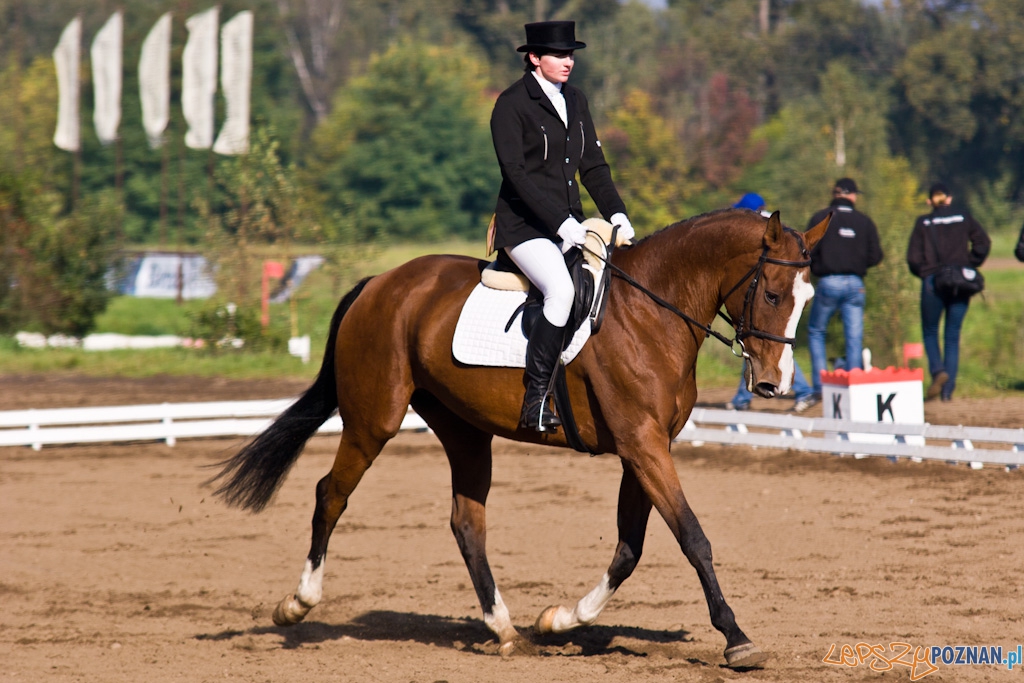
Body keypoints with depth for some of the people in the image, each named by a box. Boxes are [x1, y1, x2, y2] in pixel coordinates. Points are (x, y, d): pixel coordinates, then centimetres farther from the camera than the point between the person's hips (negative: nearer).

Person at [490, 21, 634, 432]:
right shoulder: (511, 105, -8)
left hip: (568, 224, 8)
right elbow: (516, 174, -15)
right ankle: (534, 402, -28)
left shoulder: (575, 101, 15)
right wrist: (560, 222, -21)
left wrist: (616, 213, 0)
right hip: (524, 225, -8)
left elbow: (592, 165, 16)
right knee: (561, 290, -30)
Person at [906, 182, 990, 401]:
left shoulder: (923, 223, 3)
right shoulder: (964, 219, 7)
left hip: (933, 283, -2)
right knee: (953, 337, 7)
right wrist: (969, 267, 6)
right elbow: (983, 243, -3)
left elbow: (913, 258, -2)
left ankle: (937, 371, -13)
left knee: (930, 332, 13)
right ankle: (948, 390, 1)